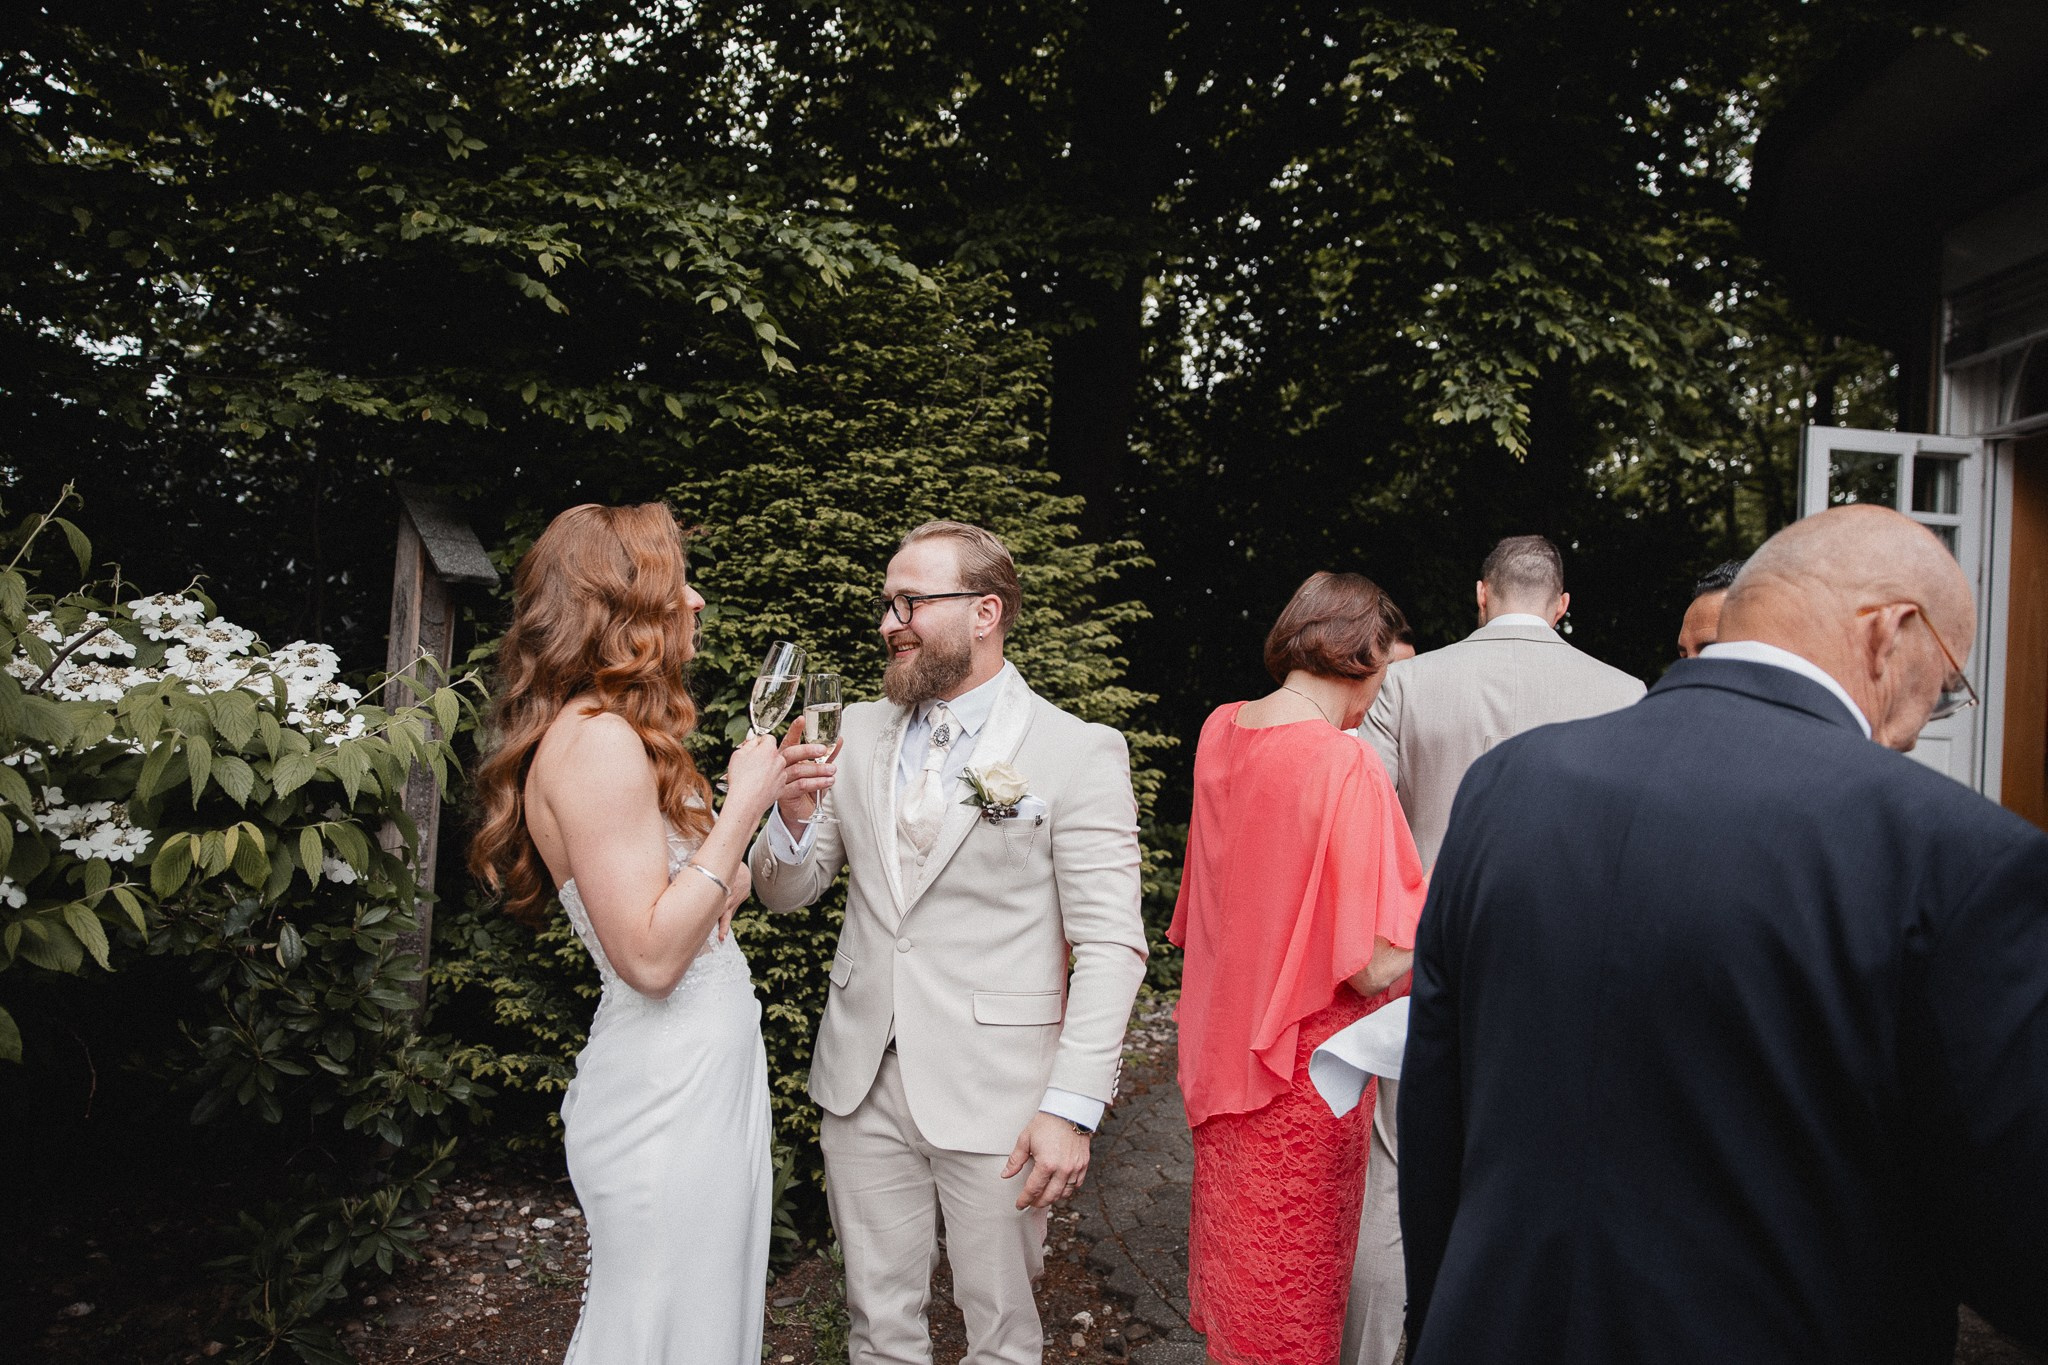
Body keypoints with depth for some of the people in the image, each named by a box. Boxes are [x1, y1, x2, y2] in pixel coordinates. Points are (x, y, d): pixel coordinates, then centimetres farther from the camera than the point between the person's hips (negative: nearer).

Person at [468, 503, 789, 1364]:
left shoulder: (603, 732, 11)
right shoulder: (599, 741, -21)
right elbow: (649, 956, -25)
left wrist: (724, 869, 0)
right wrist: (742, 806, -20)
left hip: (703, 1072, 10)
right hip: (667, 1098, -10)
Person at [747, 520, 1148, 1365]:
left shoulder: (1079, 754, -9)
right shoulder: (858, 733, 6)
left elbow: (1110, 945, -12)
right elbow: (784, 893, 10)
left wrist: (1073, 1107, -18)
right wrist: (792, 815, -12)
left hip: (994, 1096, -4)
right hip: (862, 1080, 4)